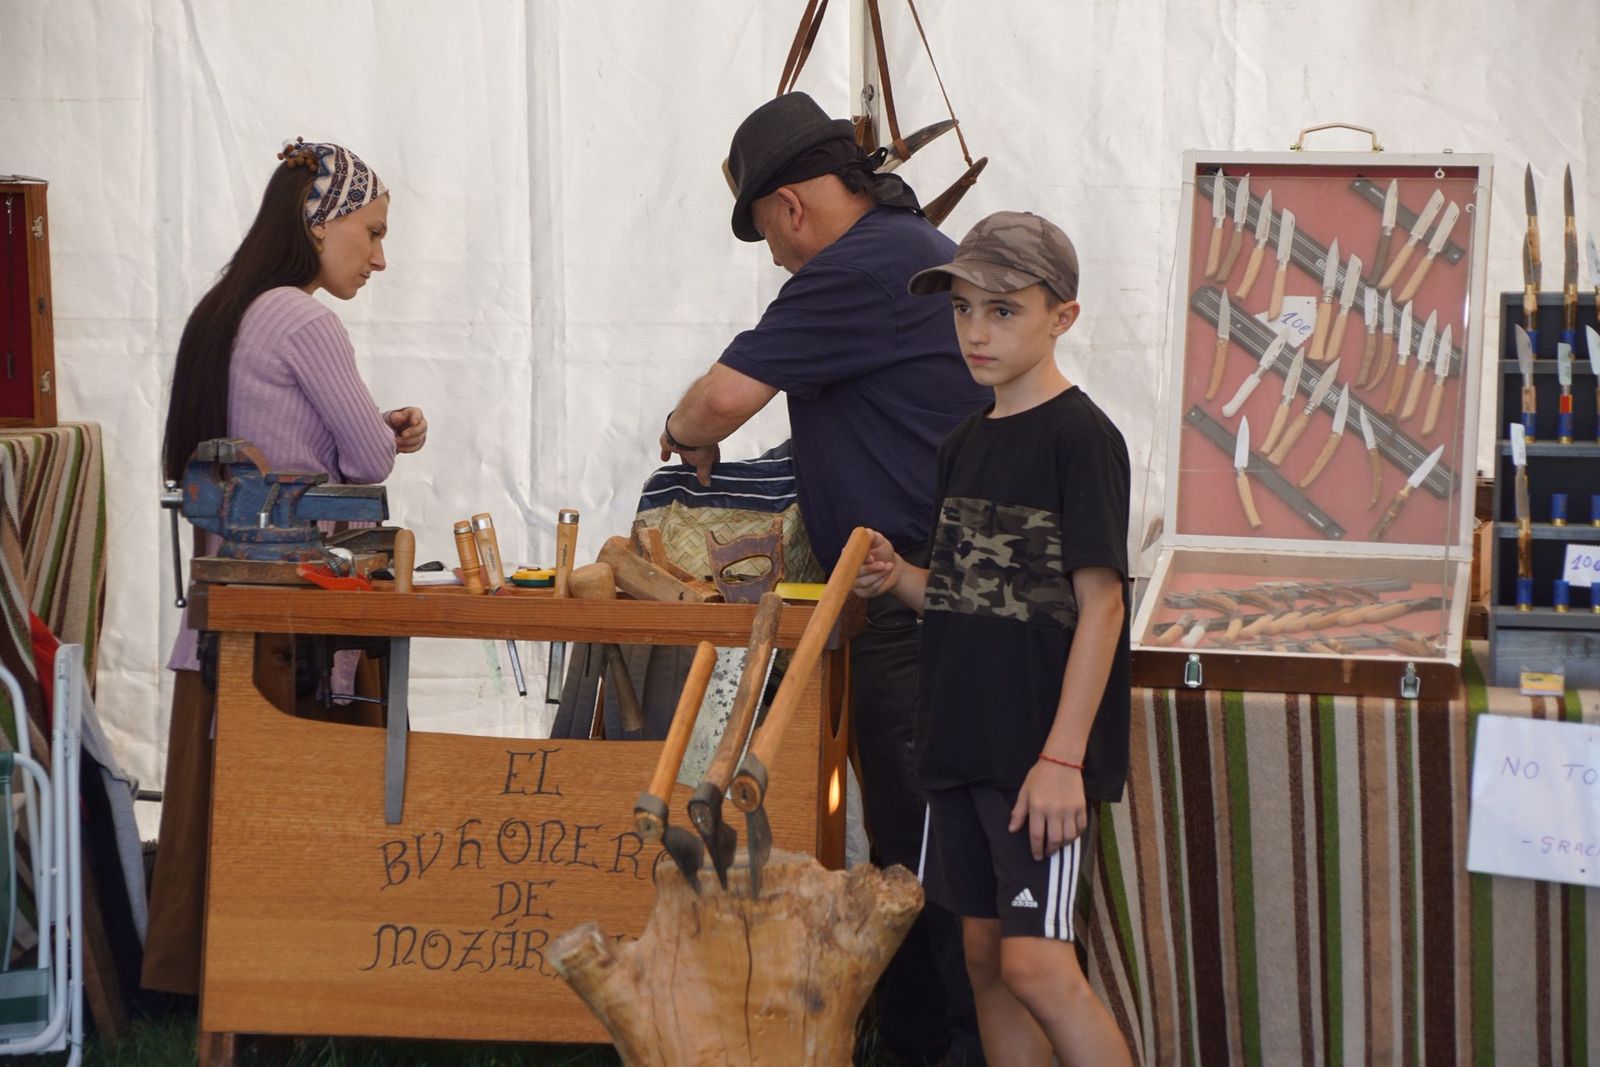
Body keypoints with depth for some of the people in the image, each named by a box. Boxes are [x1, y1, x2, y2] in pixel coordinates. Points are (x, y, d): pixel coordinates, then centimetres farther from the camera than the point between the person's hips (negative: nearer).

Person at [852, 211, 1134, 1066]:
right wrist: (899, 578, -1)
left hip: (1039, 758, -8)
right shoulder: (965, 445, 12)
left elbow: (1099, 603, -15)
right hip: (963, 741, 8)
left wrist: (1062, 758, -20)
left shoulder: (1080, 438, -11)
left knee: (1037, 965, -13)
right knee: (985, 956, 10)